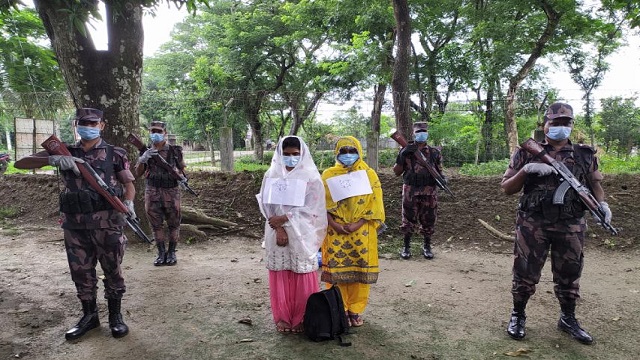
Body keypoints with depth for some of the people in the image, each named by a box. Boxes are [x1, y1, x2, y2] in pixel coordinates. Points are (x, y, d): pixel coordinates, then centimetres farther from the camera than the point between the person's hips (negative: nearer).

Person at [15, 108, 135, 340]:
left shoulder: (115, 154, 3)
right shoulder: (64, 153, 9)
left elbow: (128, 183, 3)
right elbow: (21, 163, 3)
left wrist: (128, 202, -19)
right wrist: (53, 159, -17)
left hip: (107, 222, -3)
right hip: (74, 224, 3)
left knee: (112, 270, 5)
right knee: (81, 272, 12)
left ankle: (115, 316, 20)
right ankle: (89, 316, 28)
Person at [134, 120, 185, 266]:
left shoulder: (175, 151, 2)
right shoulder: (146, 152, 7)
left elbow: (182, 169, 9)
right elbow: (137, 174, 2)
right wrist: (143, 159, -15)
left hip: (171, 192, -1)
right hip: (152, 193, 2)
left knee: (173, 224, 5)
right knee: (156, 224, 6)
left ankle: (172, 252, 17)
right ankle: (161, 252, 17)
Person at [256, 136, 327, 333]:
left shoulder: (311, 177, -3)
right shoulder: (271, 175, 5)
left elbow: (311, 208, -10)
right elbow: (267, 205, 1)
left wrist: (283, 218, -15)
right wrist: (278, 228, -12)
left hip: (302, 235, -2)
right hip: (277, 233, 2)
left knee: (302, 278, 2)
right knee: (280, 277, 8)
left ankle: (301, 318, 16)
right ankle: (282, 317, 21)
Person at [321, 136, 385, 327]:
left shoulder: (369, 174, 3)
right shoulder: (328, 175, 5)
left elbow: (375, 204, -2)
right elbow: (322, 203, 1)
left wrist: (358, 224, -13)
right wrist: (333, 224, -13)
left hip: (362, 232, 0)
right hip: (335, 232, 0)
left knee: (360, 270, 4)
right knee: (336, 270, 3)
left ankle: (355, 310, 18)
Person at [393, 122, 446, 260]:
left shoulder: (434, 152, 8)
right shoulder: (406, 151, 4)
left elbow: (439, 170, 14)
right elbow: (397, 172, 1)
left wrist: (442, 178, -9)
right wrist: (402, 156, -13)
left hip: (429, 192, 1)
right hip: (410, 192, -1)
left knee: (428, 220, 7)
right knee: (408, 220, 4)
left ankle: (427, 247, 24)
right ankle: (406, 247, 17)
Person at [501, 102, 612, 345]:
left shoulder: (585, 155, 7)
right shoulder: (527, 153, 0)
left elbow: (594, 183, 18)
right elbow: (506, 188, 0)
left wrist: (602, 203, -3)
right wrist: (526, 170, -17)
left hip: (570, 226, 2)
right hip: (532, 225, -2)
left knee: (569, 275, 12)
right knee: (525, 273, 4)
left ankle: (568, 319, 32)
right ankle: (518, 316, 22)